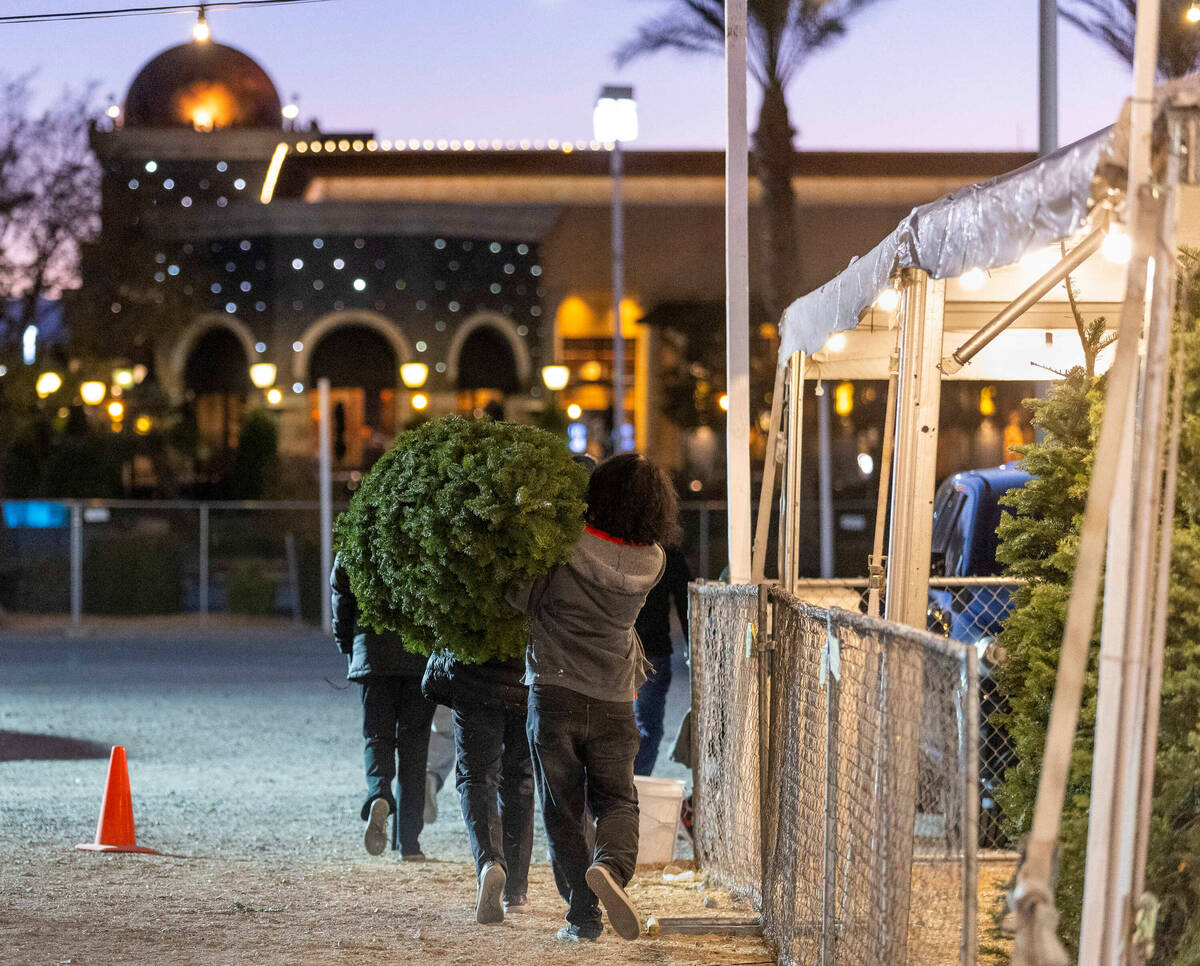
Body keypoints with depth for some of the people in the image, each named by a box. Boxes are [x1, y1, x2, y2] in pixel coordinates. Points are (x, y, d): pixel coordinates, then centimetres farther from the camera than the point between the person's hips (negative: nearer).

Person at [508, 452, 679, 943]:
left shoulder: (567, 543, -16)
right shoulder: (651, 563, -4)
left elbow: (526, 599, -12)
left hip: (554, 691, -2)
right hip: (614, 703, 2)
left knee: (562, 811, 7)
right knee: (617, 800, 12)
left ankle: (583, 916, 3)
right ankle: (612, 865, -19)